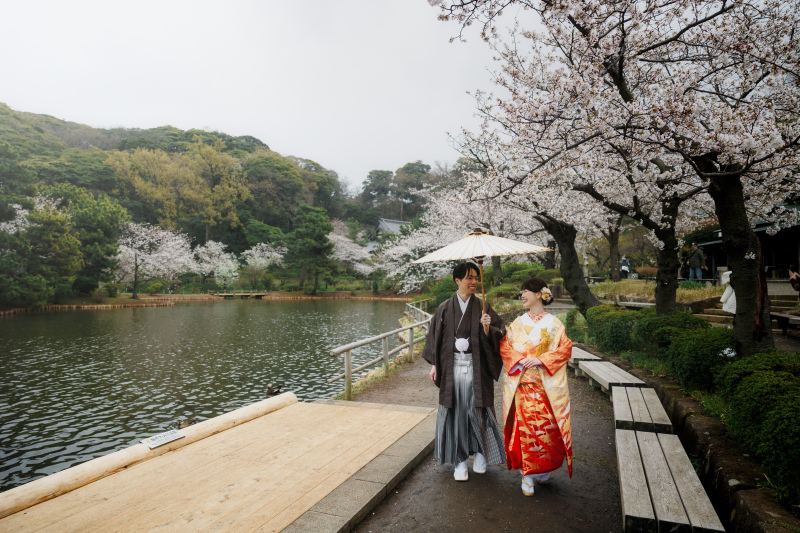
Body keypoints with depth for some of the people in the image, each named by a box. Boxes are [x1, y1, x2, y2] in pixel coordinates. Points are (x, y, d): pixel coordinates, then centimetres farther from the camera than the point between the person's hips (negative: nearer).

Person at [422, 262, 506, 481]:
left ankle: (481, 451, 30)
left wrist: (488, 328, -21)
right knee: (455, 412, 6)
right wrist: (434, 364, 2)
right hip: (452, 367, 1)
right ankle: (460, 460, 21)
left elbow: (500, 334, 0)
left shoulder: (483, 307, 1)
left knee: (478, 409, 3)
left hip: (476, 367, 0)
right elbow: (436, 336, 5)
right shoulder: (445, 308, 1)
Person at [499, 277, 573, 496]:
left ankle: (544, 469, 26)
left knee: (548, 426, 3)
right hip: (522, 384, 1)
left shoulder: (554, 324, 1)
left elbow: (565, 349, -4)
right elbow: (504, 346, 5)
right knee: (523, 426, 0)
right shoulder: (518, 323, 8)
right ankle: (527, 474, 13)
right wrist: (520, 359, -13)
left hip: (547, 385, -1)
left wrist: (541, 360, -15)